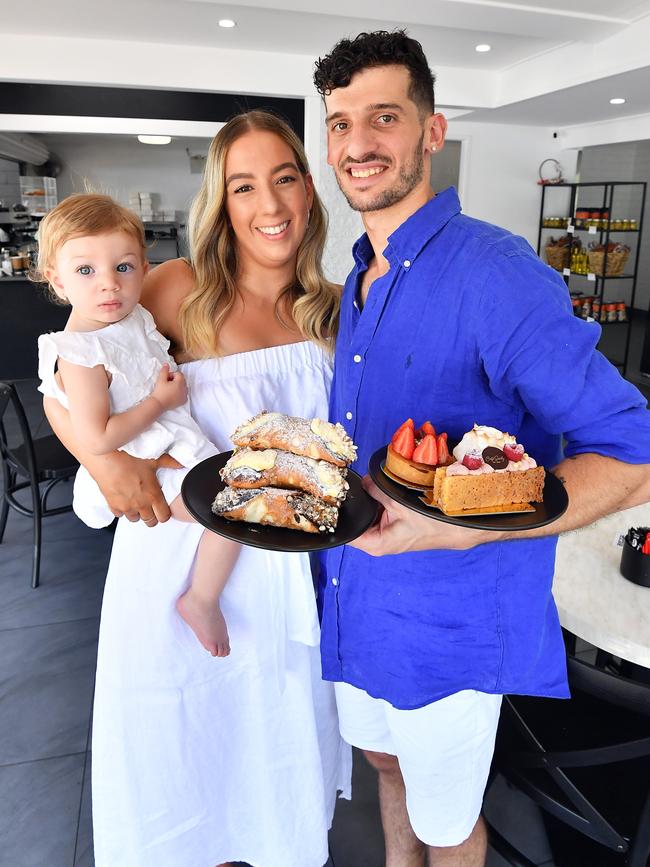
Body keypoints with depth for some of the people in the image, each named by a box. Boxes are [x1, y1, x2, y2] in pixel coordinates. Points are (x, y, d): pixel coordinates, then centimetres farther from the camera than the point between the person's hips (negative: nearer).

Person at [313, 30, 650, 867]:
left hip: (447, 618, -7)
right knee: (387, 761, 31)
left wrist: (460, 529, -34)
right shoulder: (357, 280, 4)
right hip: (353, 598, 7)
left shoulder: (495, 273, -22)